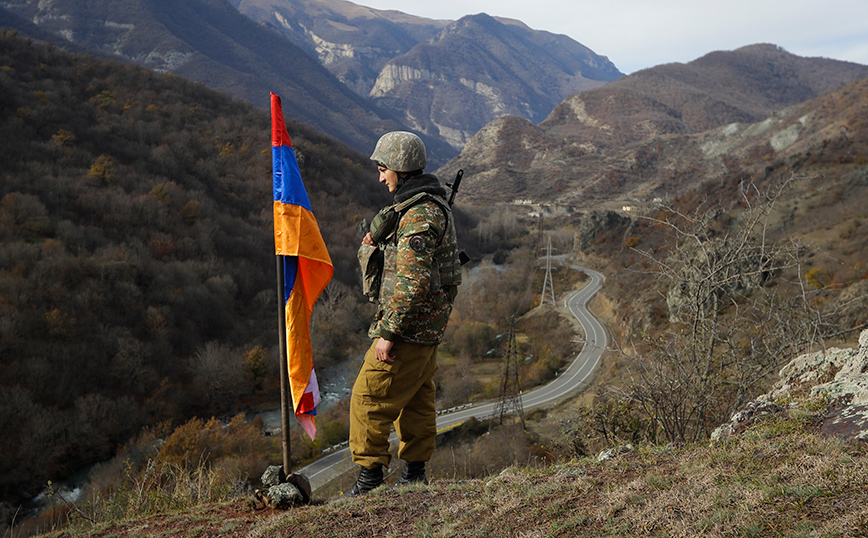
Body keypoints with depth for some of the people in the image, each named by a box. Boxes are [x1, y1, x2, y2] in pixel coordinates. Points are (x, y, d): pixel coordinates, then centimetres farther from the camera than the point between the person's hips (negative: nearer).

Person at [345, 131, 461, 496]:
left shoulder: (419, 215, -21)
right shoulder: (429, 205, 13)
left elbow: (412, 282, -27)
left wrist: (389, 333, -23)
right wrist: (373, 245, 4)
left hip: (410, 327, -10)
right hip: (426, 328, 10)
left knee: (369, 397, -3)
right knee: (416, 398, 17)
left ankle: (370, 472, 6)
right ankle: (415, 471, 26)